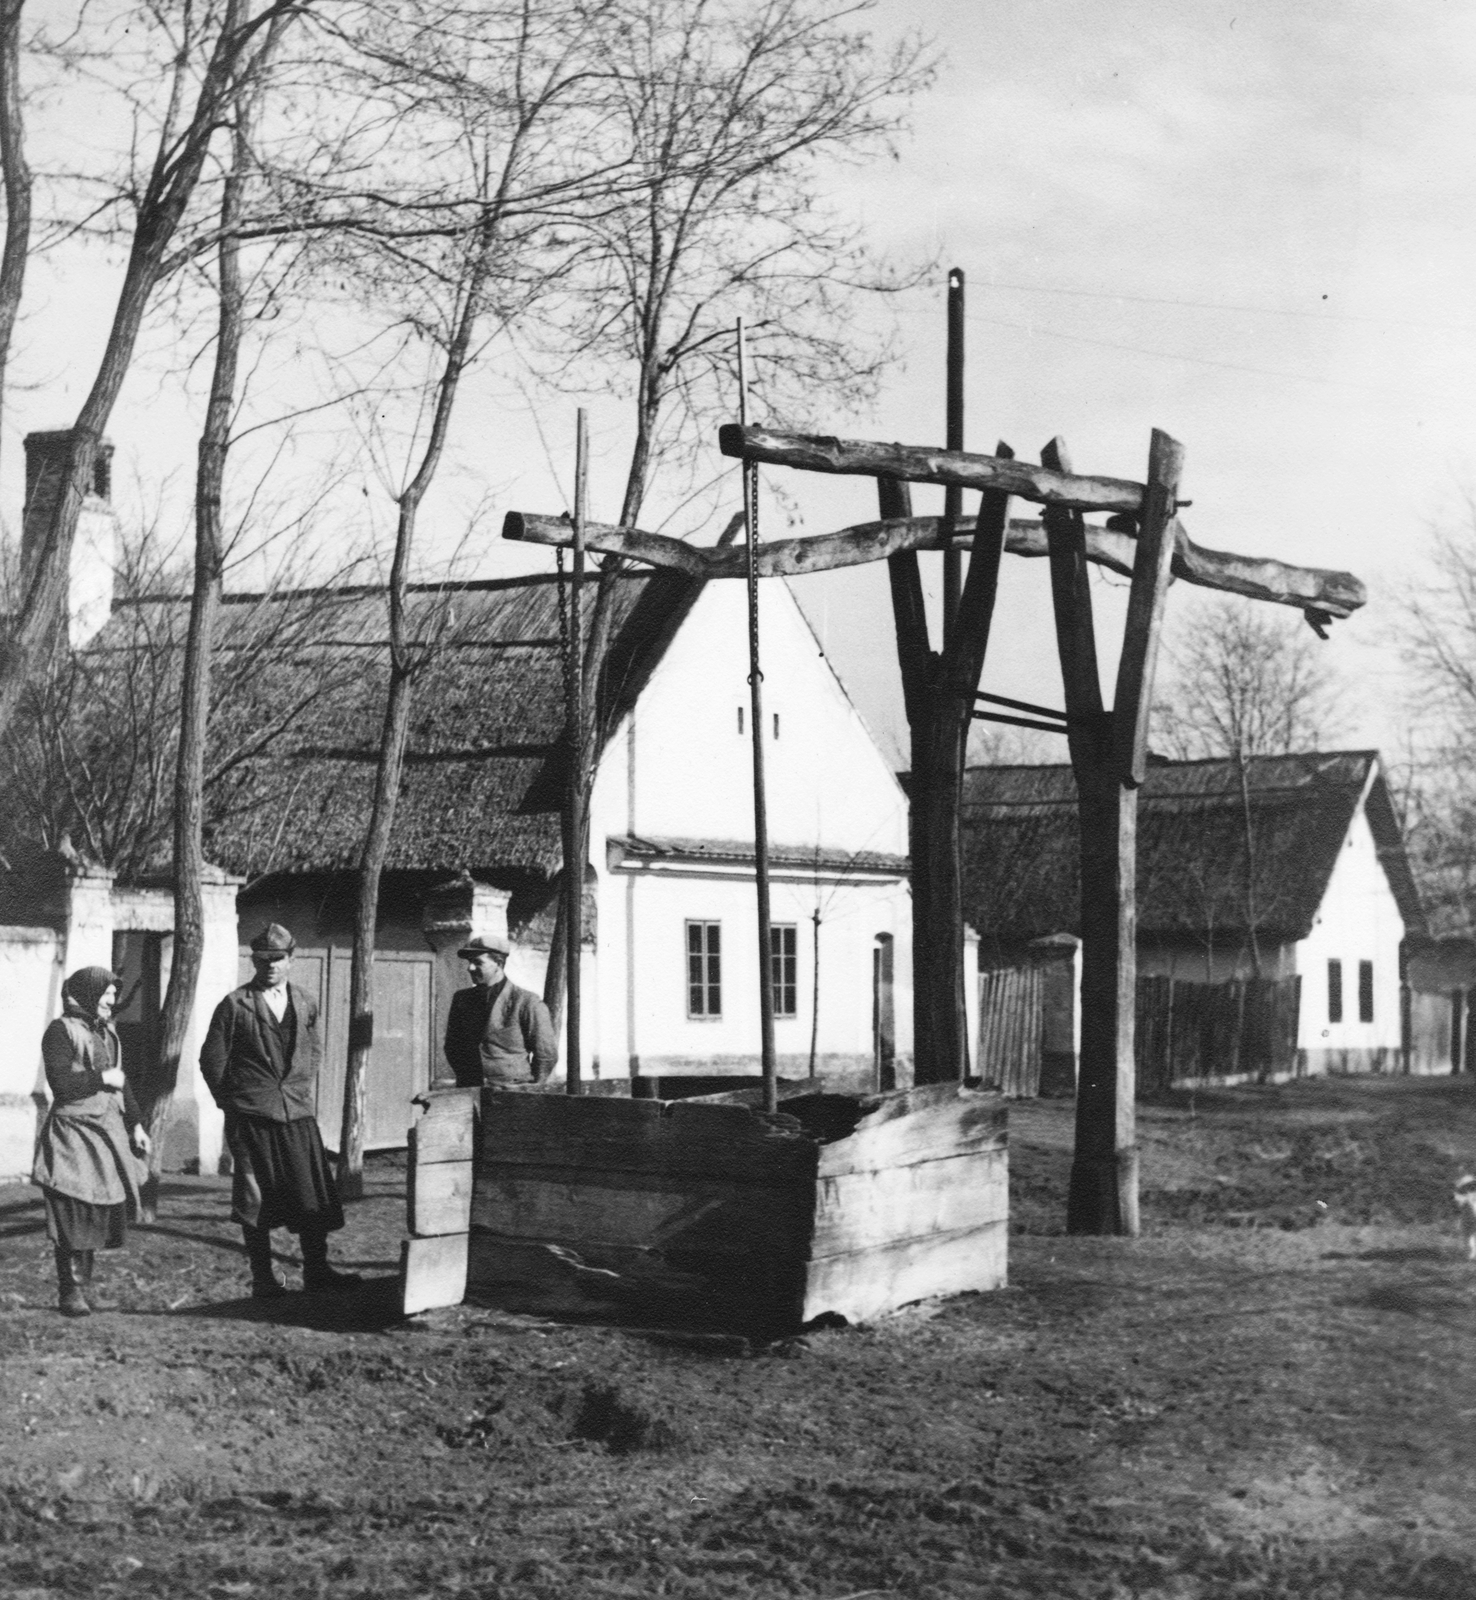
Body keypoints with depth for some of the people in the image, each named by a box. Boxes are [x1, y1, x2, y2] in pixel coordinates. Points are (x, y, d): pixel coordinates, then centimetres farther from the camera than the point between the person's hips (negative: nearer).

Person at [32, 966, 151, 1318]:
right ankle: (69, 1292, -3)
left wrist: (135, 1124, 19)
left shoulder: (107, 1032, 17)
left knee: (98, 1214, 7)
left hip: (107, 1132, 8)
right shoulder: (61, 1031, -8)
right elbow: (60, 1083, -17)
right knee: (73, 1215, -8)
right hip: (73, 1133, -8)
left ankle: (84, 1285, 15)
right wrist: (102, 1078, -11)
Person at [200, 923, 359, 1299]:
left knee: (313, 1194, 1)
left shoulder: (306, 1003, 10)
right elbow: (212, 1059, 0)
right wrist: (232, 1102, 3)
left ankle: (316, 1272, 8)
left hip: (298, 1114, 4)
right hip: (251, 1117, -3)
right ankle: (263, 1278, 9)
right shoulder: (235, 1005, -3)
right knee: (255, 1199, 1)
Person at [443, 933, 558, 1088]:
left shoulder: (526, 1002, -3)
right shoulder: (461, 999, 13)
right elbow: (452, 1047, 25)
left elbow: (547, 1054, 1)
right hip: (469, 1092, 4)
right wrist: (465, 1079, 15)